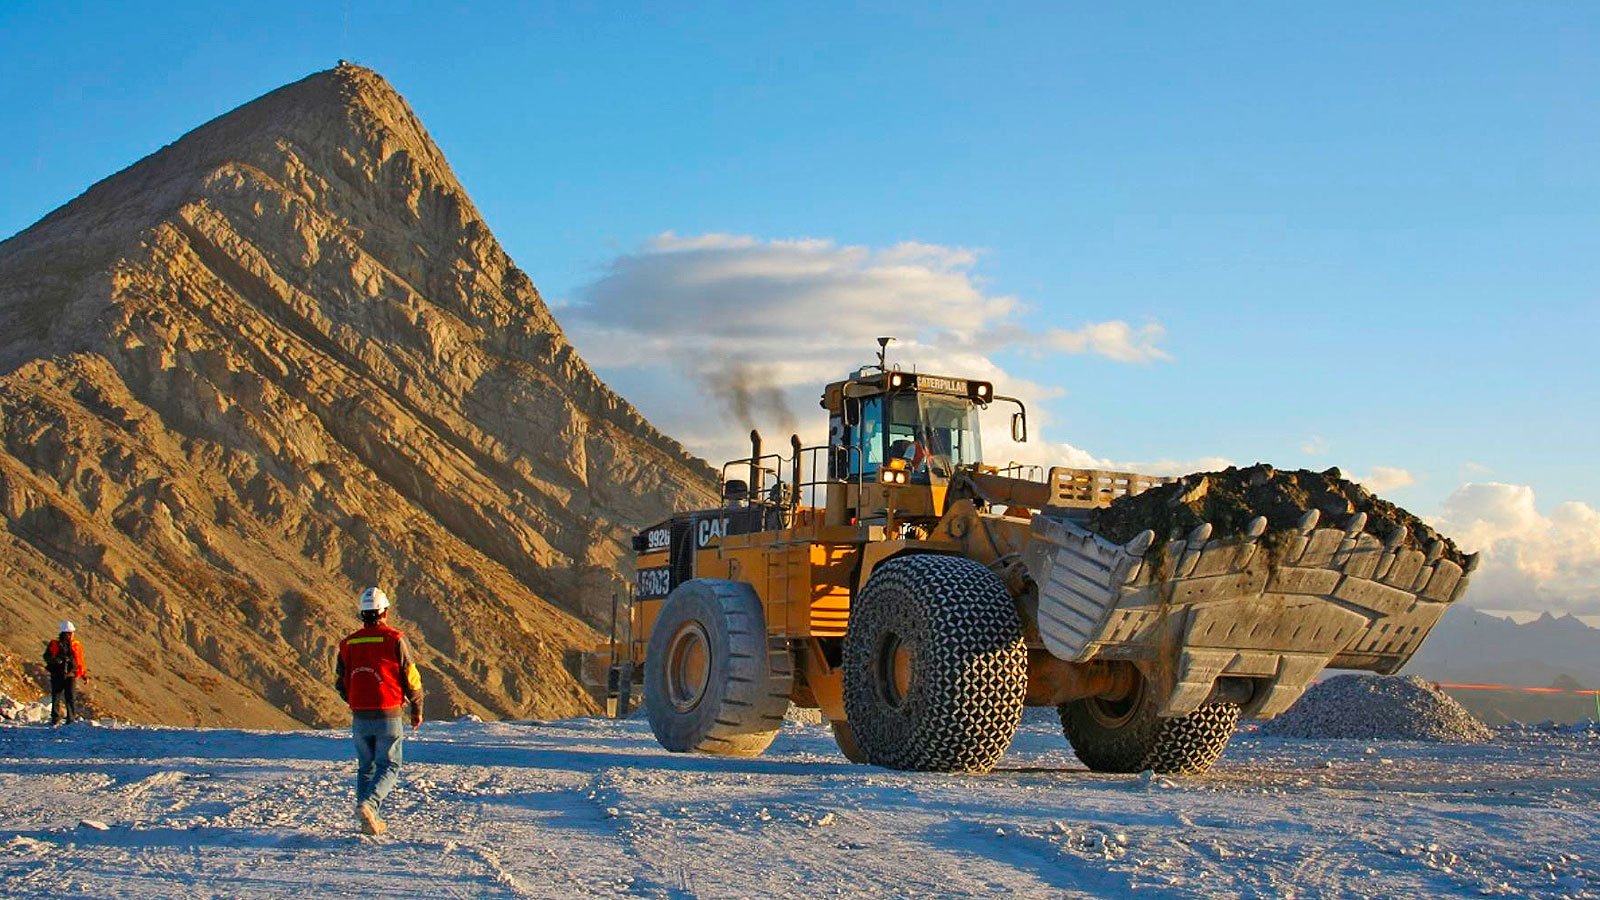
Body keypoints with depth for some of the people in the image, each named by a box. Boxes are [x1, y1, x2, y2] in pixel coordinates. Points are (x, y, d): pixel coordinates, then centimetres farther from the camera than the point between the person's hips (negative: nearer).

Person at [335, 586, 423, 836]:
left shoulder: (348, 643, 5)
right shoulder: (395, 640, -8)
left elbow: (342, 684, 12)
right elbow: (411, 678, -5)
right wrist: (417, 710, 9)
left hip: (359, 718, 4)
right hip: (388, 715, -4)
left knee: (366, 768, 16)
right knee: (388, 767, 4)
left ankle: (369, 821, 15)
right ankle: (368, 804, -20)